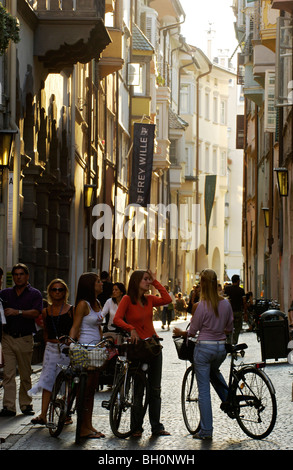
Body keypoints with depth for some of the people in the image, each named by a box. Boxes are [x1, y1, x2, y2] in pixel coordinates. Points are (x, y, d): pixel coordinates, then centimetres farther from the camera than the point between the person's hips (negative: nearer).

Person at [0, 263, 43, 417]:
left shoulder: (35, 294, 6)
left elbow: (36, 312, -8)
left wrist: (18, 312, -19)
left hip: (25, 339, -2)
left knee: (25, 374, 4)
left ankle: (26, 404, 13)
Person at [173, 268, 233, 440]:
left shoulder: (202, 305, -15)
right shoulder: (226, 303, -1)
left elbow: (192, 331, -6)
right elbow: (229, 328, 10)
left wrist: (180, 332, 14)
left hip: (204, 348, -5)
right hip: (221, 347, 5)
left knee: (204, 389, 2)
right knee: (214, 372, 39)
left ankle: (206, 431, 4)